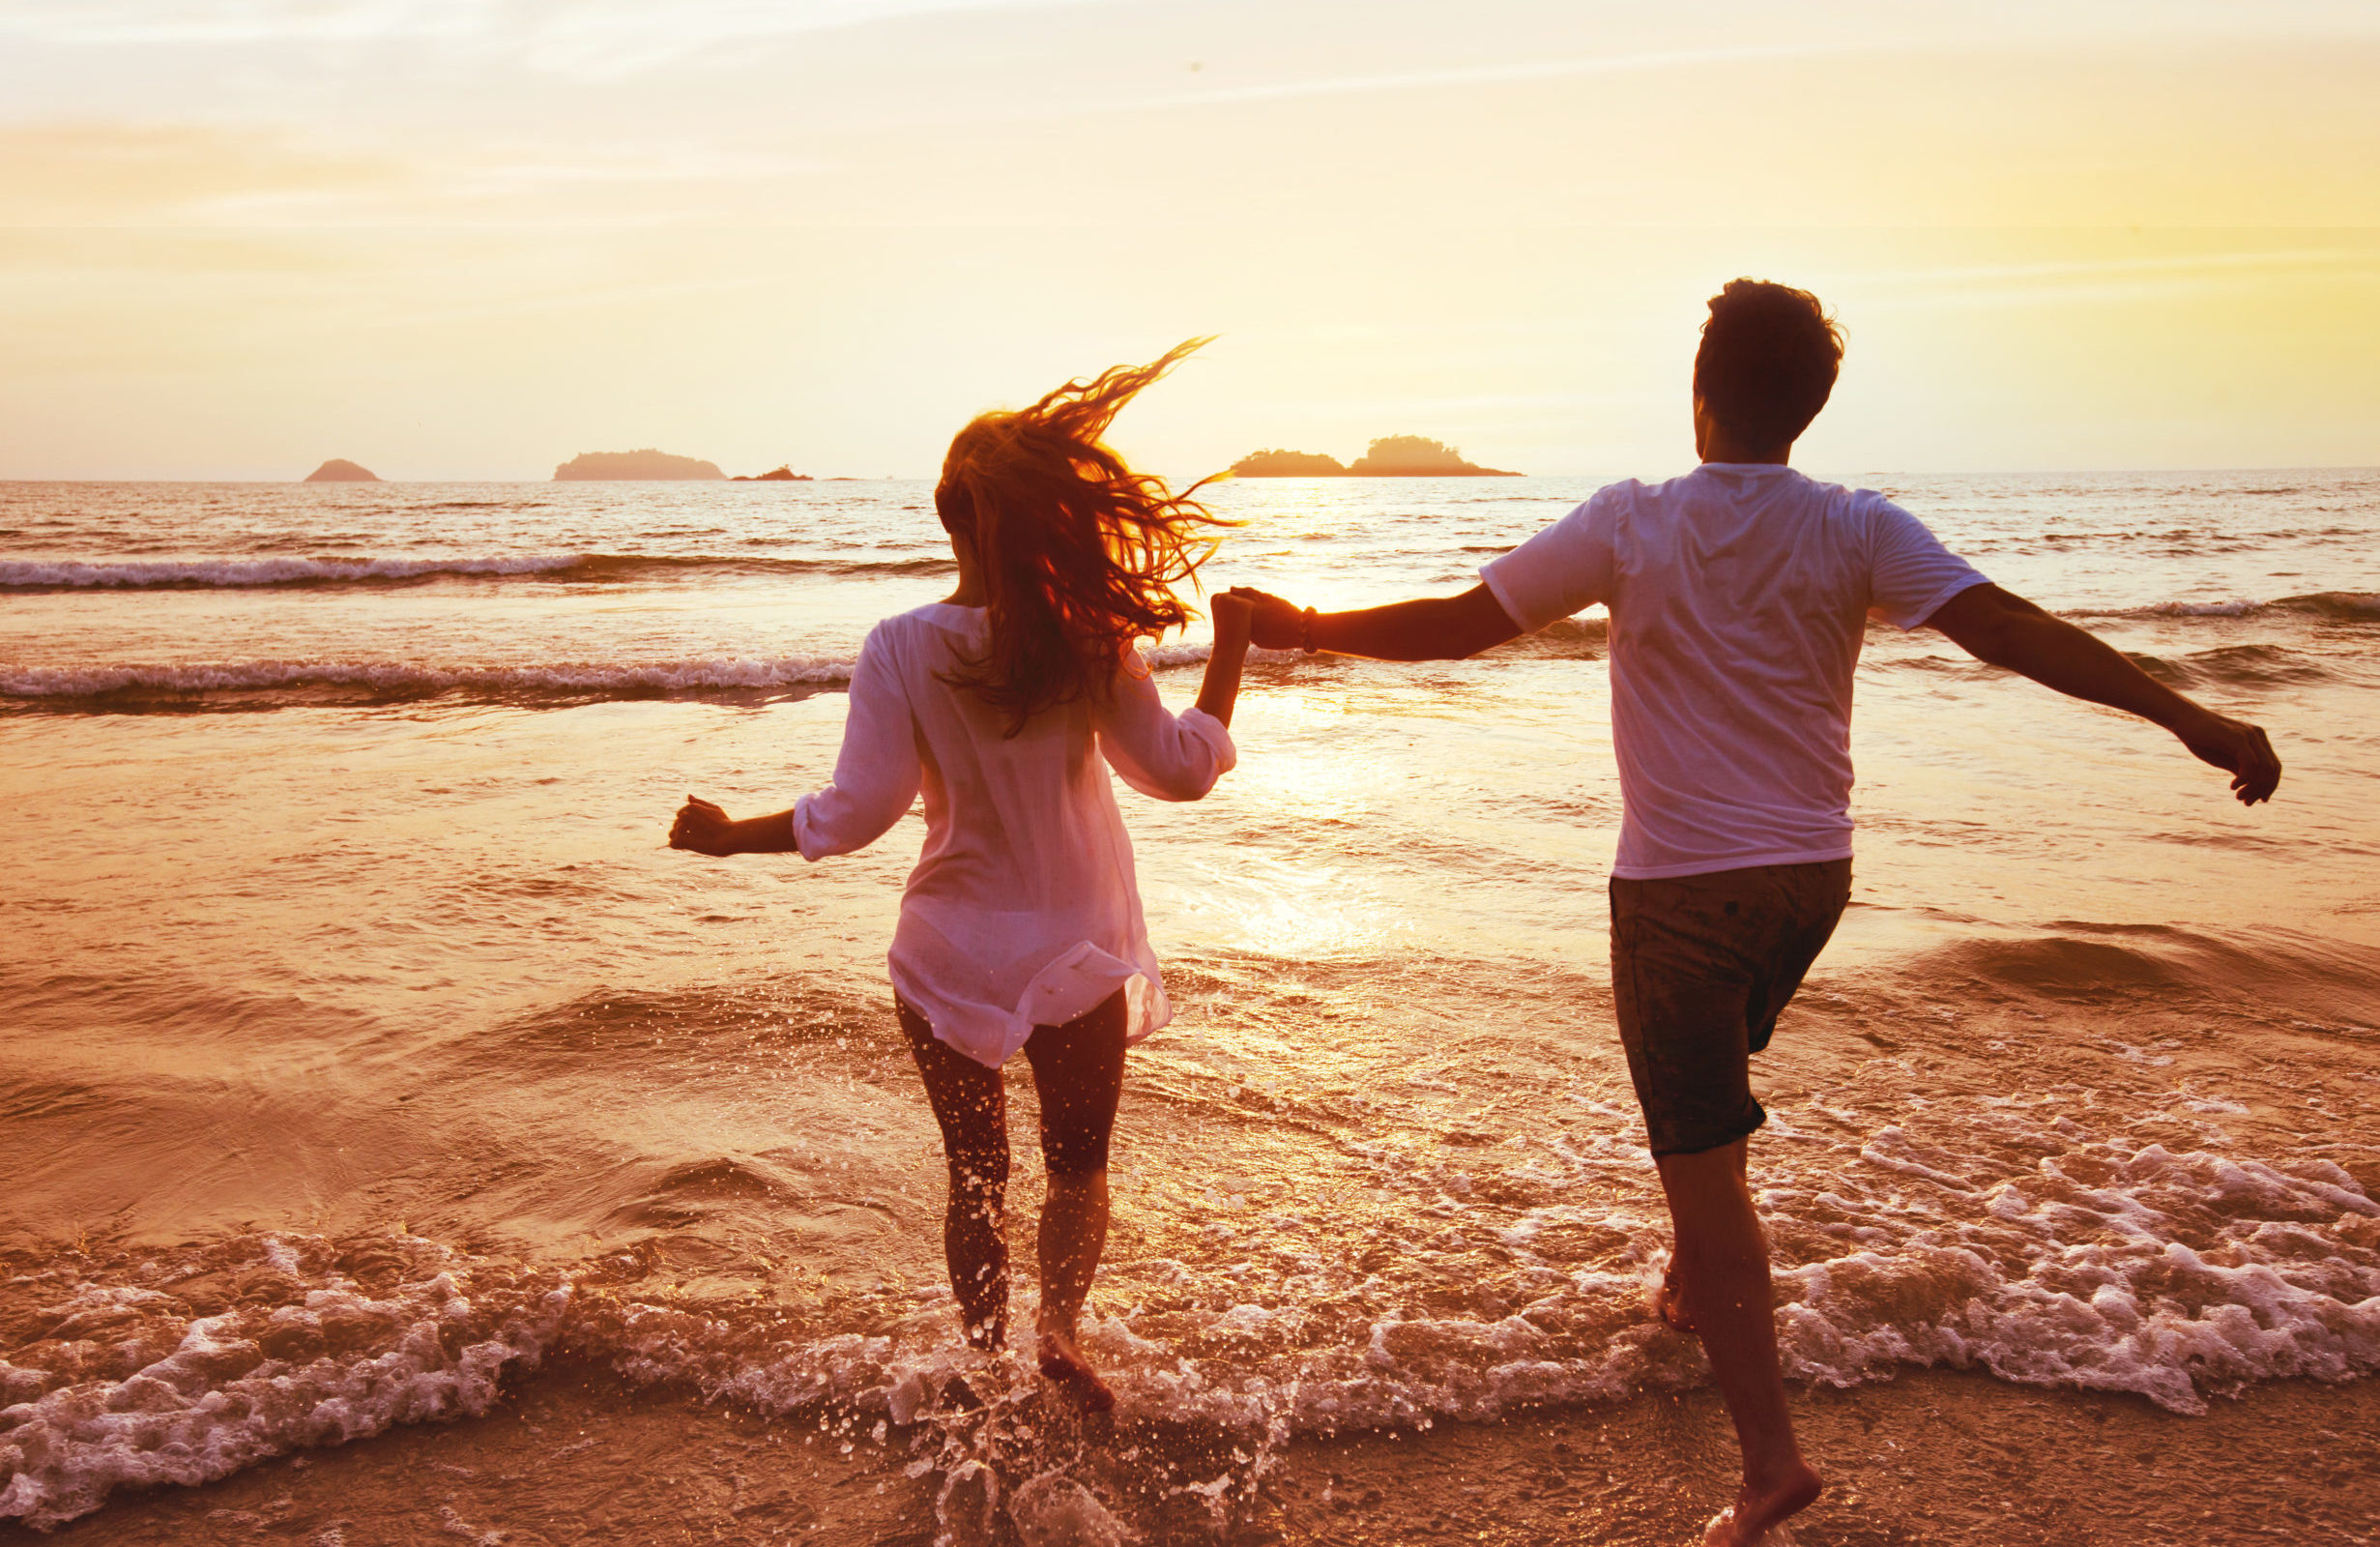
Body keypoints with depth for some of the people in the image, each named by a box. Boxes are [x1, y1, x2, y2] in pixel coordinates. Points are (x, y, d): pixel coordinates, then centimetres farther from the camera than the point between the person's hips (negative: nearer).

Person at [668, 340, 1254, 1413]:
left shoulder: (902, 650, -15)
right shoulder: (1092, 640, -13)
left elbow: (856, 813, -15)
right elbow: (1180, 769, -5)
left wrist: (730, 837, 1)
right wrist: (1227, 658, 8)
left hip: (953, 955, 0)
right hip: (1082, 954, 0)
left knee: (976, 1172, 20)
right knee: (1078, 1161, 21)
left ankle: (987, 1362, 29)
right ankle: (1059, 1326, 1)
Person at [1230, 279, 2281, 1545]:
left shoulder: (1631, 525, -11)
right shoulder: (1856, 531, -5)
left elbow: (1458, 624, -8)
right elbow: (2006, 626, -16)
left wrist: (1306, 629, 5)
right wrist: (2186, 716, -15)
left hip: (1679, 885, -4)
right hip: (1810, 875, 5)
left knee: (1702, 1156, -1)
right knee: (1711, 1095, 29)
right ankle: (1691, 1285, 47)